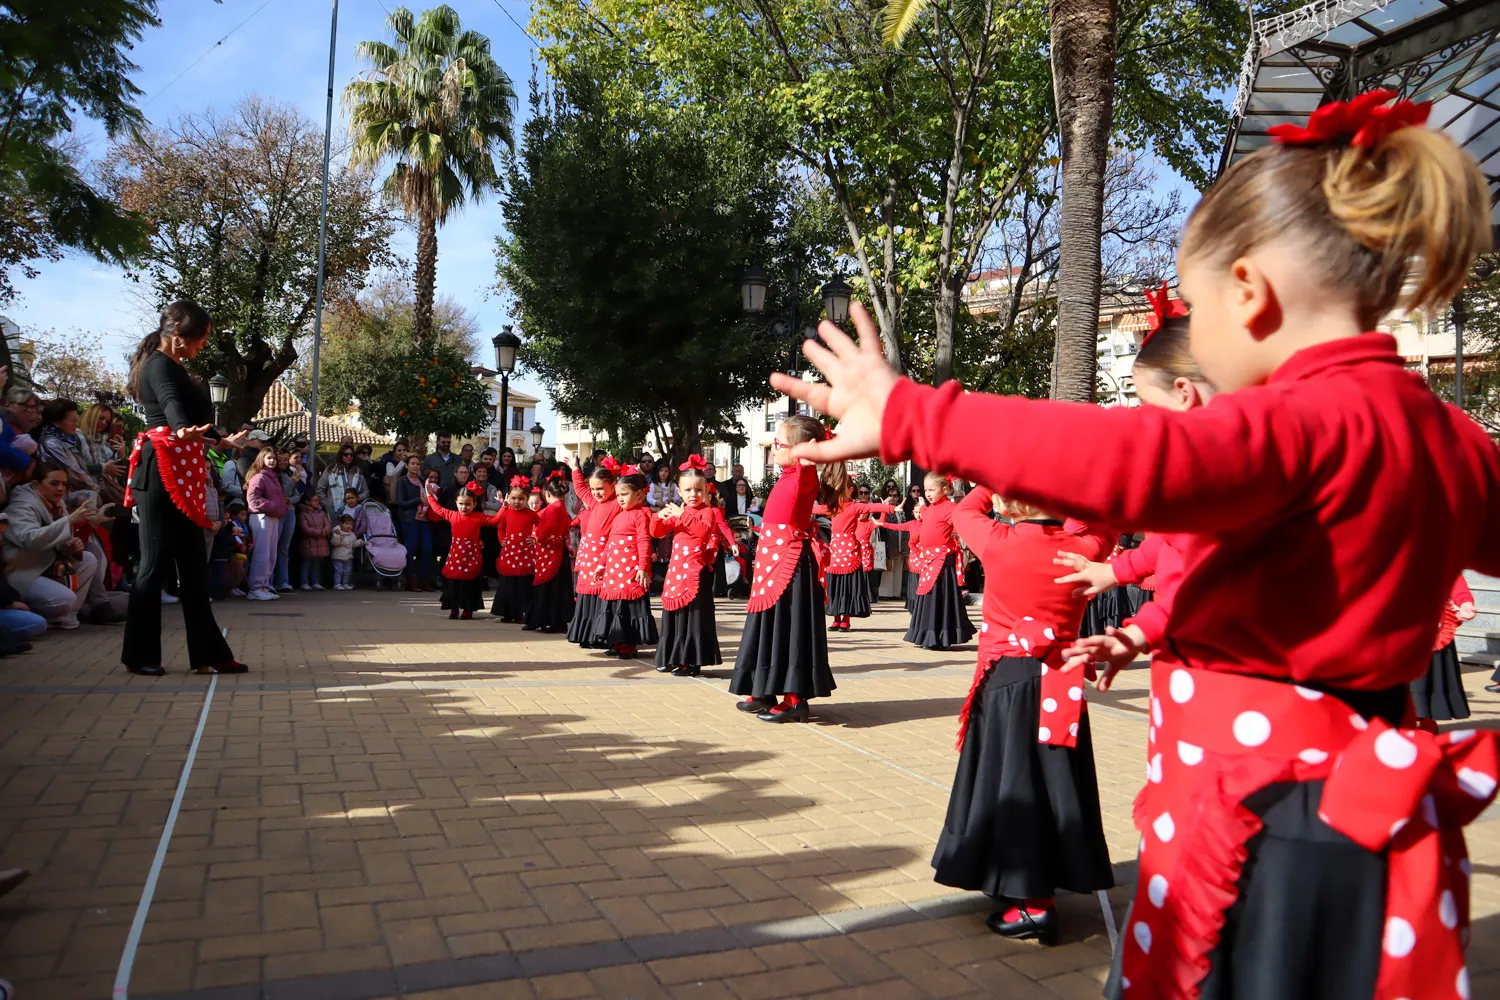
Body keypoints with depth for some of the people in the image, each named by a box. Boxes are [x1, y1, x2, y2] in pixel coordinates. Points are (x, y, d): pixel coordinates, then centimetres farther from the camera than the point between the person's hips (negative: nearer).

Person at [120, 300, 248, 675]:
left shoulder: (171, 366, 21)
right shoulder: (161, 365, -9)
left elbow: (192, 414, 32)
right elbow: (172, 406, -30)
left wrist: (221, 438, 45)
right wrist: (185, 431, -50)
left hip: (179, 475, 10)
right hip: (161, 472, -10)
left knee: (191, 563, 7)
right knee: (156, 561, -4)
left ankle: (207, 654, 9)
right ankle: (139, 655, 6)